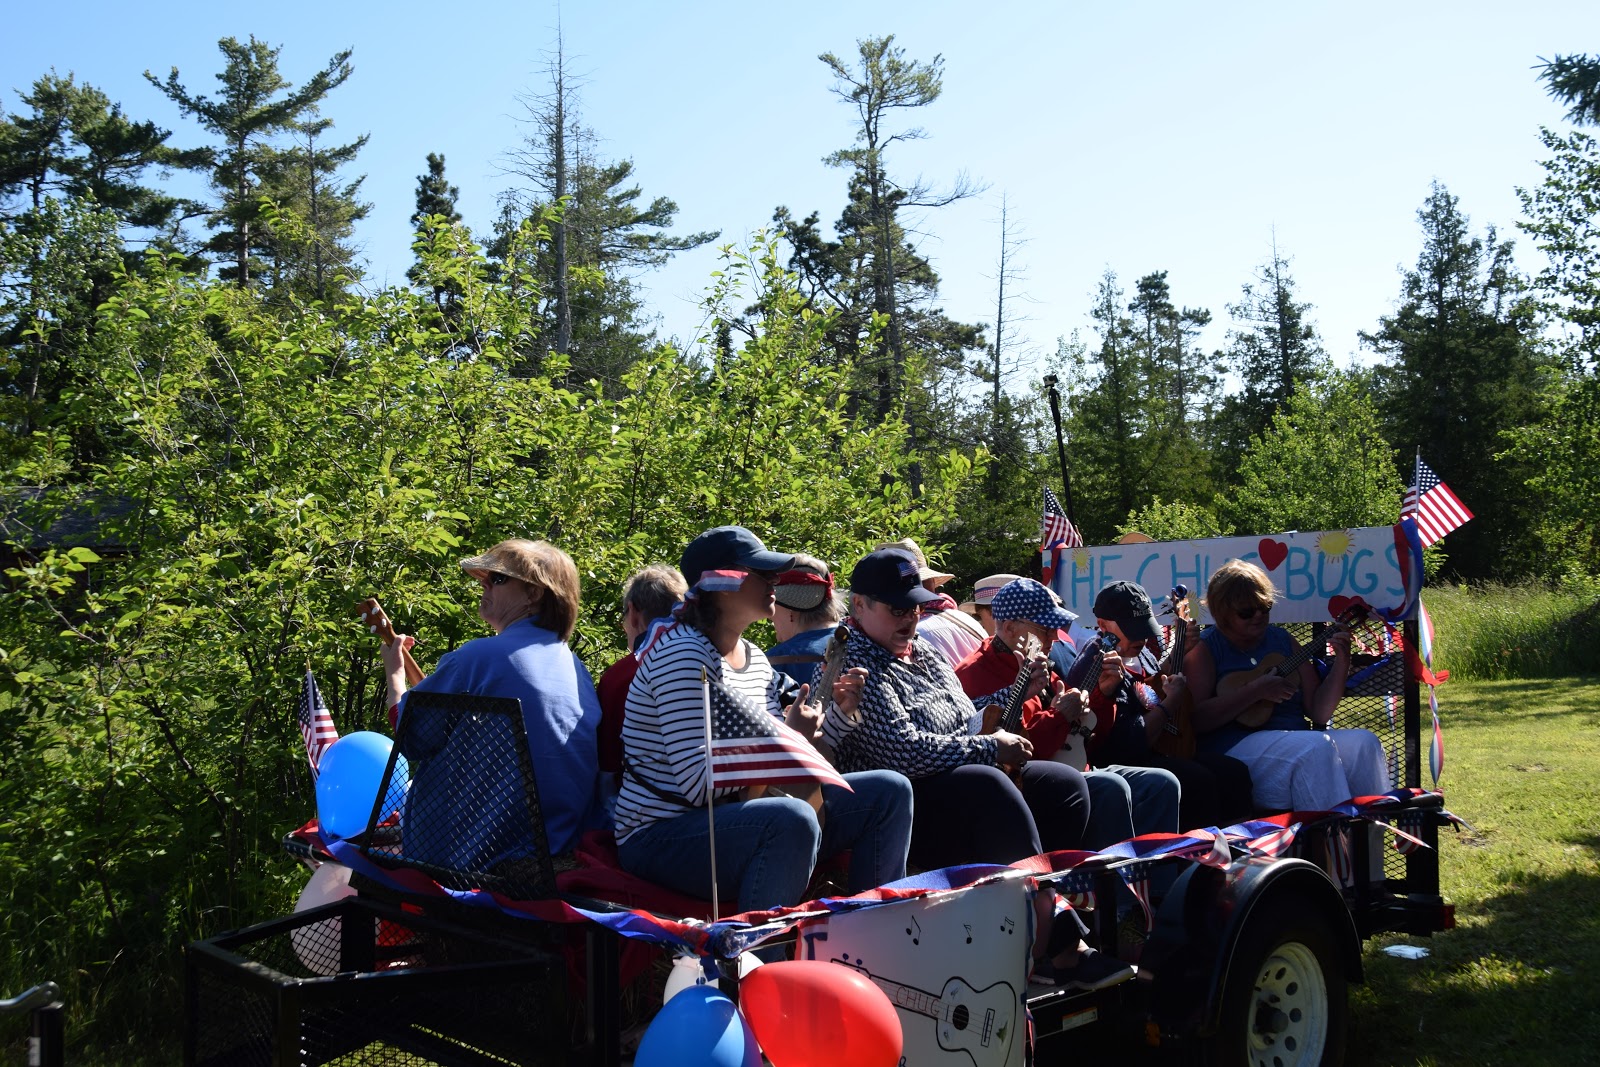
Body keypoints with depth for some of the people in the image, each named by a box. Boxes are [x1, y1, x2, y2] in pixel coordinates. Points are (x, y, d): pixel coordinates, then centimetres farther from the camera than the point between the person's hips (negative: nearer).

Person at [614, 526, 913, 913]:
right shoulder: (683, 654, -17)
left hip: (734, 817, 9)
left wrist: (838, 713, 2)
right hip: (661, 839, -9)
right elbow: (699, 784, -25)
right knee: (793, 818, -38)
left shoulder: (754, 658, 12)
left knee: (891, 789, 4)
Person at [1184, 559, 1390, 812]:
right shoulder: (1205, 649, 1)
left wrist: (1341, 663, 2)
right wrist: (1256, 691, -17)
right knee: (1315, 747, -30)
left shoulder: (1281, 640, 16)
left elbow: (1319, 713, 15)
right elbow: (1195, 719, -14)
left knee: (1364, 742, -17)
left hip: (1295, 741, 6)